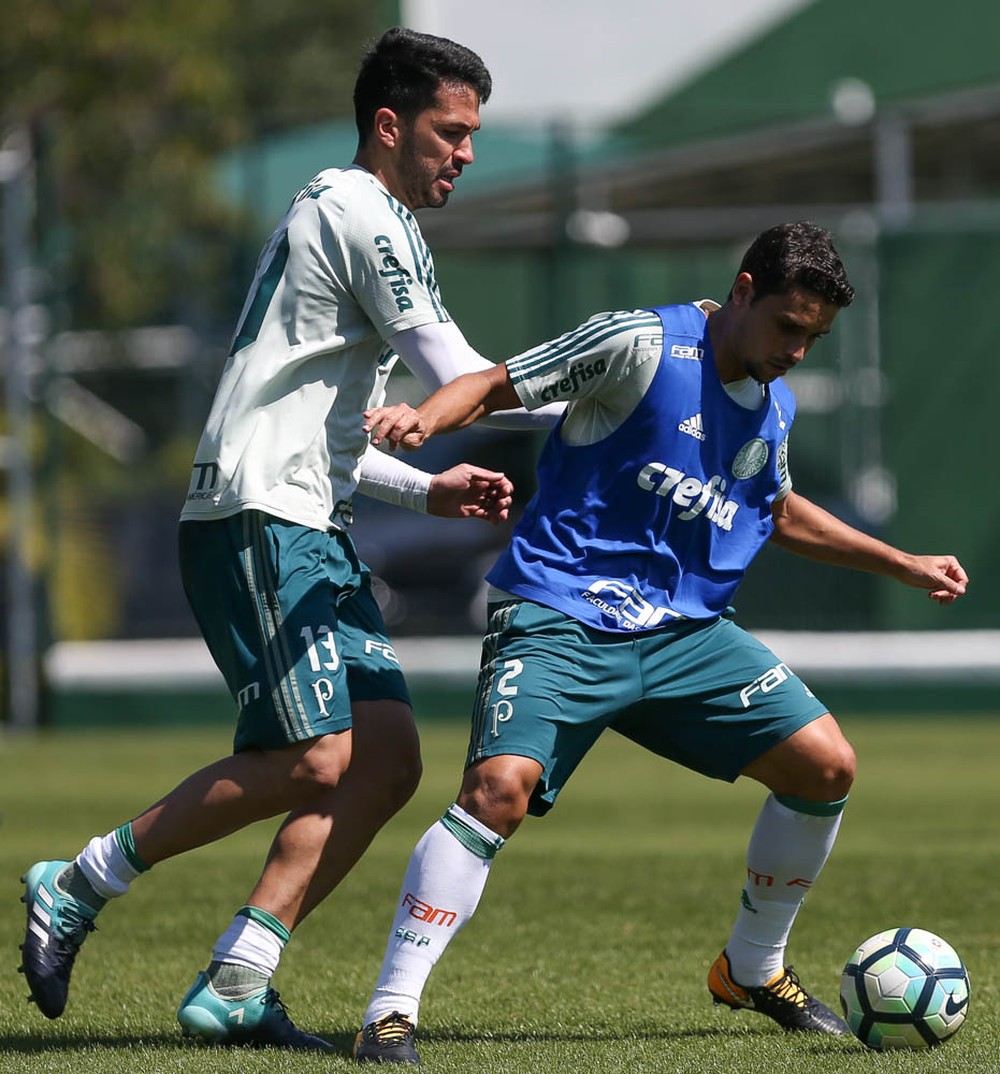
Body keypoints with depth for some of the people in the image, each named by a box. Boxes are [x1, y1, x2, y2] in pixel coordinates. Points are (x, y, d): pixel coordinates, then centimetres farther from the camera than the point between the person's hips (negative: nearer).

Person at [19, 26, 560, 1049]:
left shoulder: (334, 214, 24)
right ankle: (74, 888, -3)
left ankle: (234, 985, -4)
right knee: (313, 760, -18)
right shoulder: (360, 213, -8)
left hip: (311, 534, 10)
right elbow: (462, 382, -13)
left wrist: (427, 488, 21)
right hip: (255, 523, -10)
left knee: (388, 755, -2)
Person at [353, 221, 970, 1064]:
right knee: (499, 789, -27)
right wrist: (423, 419, -30)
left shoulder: (775, 408, 11)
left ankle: (753, 968, 22)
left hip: (685, 631, 7)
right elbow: (497, 386, -9)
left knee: (826, 766, 0)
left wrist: (903, 565, 32)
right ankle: (391, 1010, -21)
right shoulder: (643, 344, -11)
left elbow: (779, 512, 31)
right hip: (559, 619, -7)